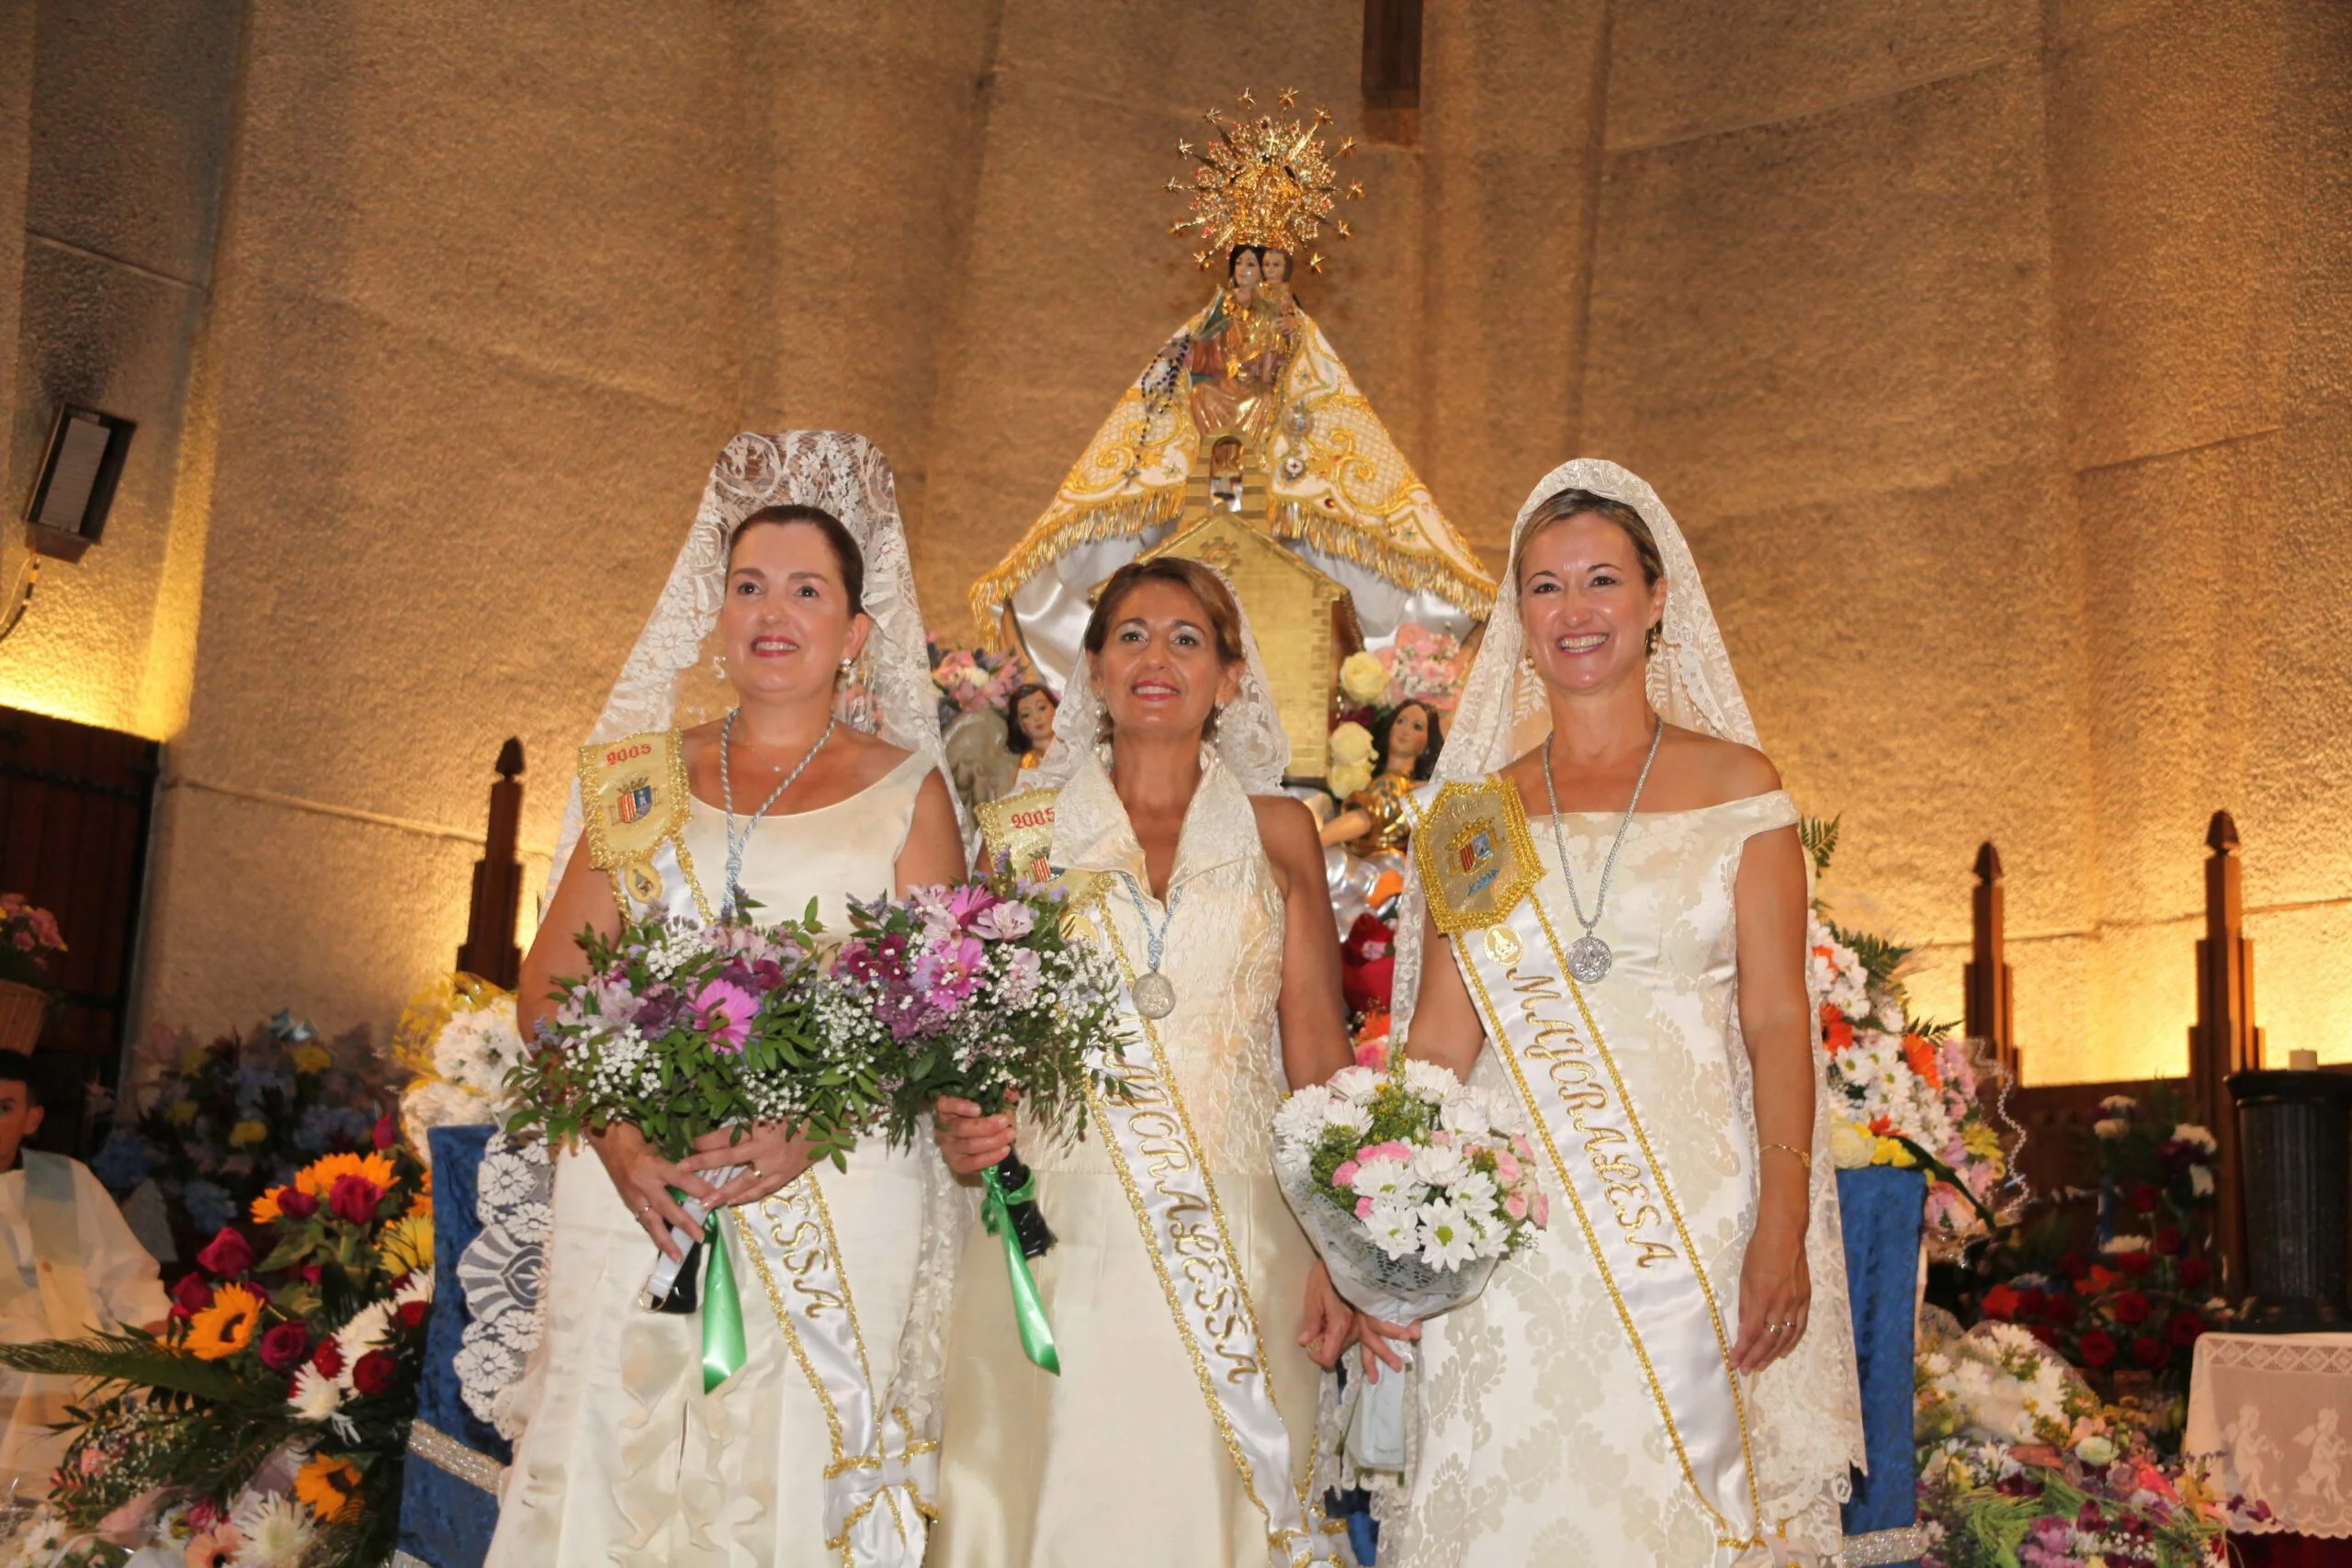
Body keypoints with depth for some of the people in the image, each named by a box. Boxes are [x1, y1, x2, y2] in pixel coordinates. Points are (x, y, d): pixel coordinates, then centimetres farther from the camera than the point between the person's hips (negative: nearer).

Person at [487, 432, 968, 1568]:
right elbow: (550, 978, 7)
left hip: (839, 1205, -2)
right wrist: (614, 1133, -10)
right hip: (640, 1193, 2)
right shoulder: (646, 778, 13)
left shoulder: (904, 790, 7)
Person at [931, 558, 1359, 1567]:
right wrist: (958, 1119, -11)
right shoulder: (1029, 831, 8)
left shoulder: (1276, 832, 9)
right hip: (1063, 1231, 0)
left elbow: (1320, 1056, 7)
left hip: (1235, 1235, 1)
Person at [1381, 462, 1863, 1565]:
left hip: (1691, 1217, -1)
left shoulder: (1734, 784, 4)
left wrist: (1782, 1229, -9)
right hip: (1511, 1219, 1)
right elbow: (1439, 1040, 7)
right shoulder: (1477, 812, 9)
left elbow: (1776, 1020, 0)